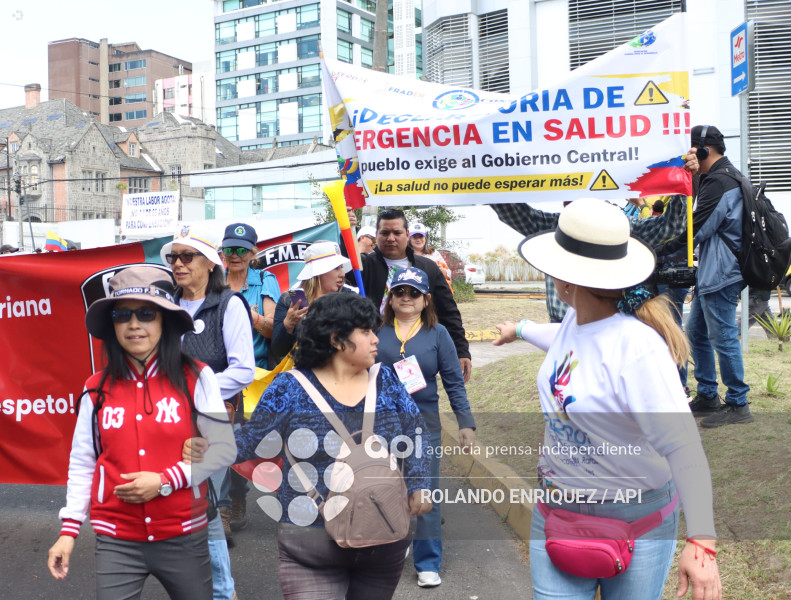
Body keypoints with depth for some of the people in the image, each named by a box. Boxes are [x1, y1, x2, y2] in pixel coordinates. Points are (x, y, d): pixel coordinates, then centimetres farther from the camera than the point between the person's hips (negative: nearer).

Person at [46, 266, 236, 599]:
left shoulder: (196, 377, -8)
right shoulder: (96, 388, 0)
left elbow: (223, 449, -8)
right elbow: (82, 463, 6)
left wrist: (165, 481, -16)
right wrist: (68, 530, 3)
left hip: (184, 538, -1)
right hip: (117, 542, 1)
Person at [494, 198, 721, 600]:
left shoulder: (636, 347, -27)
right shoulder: (576, 320, -2)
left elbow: (683, 446, -32)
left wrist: (700, 542, -39)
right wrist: (520, 330, 44)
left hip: (636, 522, -6)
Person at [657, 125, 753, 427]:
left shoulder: (720, 181, -17)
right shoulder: (715, 178, 18)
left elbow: (696, 230, -20)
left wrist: (658, 252, -13)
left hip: (721, 274, -11)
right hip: (710, 273, 11)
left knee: (723, 336, -4)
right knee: (697, 331, 16)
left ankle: (738, 405, 6)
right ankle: (707, 397, 26)